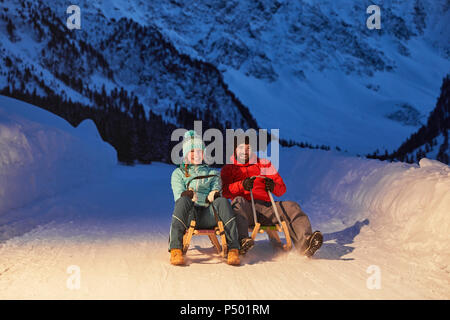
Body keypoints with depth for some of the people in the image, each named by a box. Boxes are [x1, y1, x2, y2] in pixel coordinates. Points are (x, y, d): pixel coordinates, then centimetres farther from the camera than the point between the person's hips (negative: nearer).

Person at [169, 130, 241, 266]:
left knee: (222, 201, -31)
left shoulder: (212, 173, 26)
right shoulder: (178, 173, 21)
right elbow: (179, 196, 2)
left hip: (207, 216, 1)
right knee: (184, 201, -36)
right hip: (188, 216, -1)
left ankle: (233, 249, -41)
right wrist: (207, 197, -9)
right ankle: (175, 249, -45)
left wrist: (194, 195, -9)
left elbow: (215, 195, 10)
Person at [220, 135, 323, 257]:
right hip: (245, 208, -3)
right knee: (238, 201, -36)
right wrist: (242, 185, -21)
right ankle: (242, 242, -58)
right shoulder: (228, 169, 18)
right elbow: (225, 191, -1)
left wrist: (273, 187, -9)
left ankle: (305, 243, -46)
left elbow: (282, 189, 17)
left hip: (266, 207, 3)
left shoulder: (265, 164, 25)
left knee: (291, 207, -22)